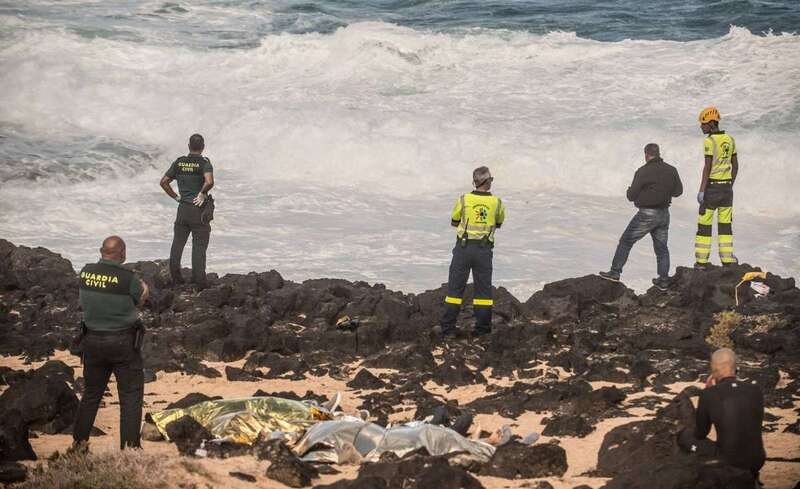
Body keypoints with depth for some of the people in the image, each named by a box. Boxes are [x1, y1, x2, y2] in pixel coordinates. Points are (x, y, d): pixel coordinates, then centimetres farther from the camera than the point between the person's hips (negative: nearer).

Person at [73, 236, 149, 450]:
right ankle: (130, 445, 3)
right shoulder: (127, 277, -19)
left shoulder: (86, 272, -6)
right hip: (123, 342, -5)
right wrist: (143, 286, 20)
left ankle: (79, 440, 25)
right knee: (131, 394, 6)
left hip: (92, 340, 5)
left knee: (92, 392, 19)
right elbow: (142, 297, -1)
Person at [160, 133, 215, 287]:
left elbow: (164, 181, 6)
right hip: (200, 210, -4)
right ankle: (199, 281, 2)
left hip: (182, 208, 4)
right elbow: (209, 182, -28)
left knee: (178, 243, 11)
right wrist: (202, 193, -11)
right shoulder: (204, 163, -10)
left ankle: (175, 279, 12)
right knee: (199, 246, 2)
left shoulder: (179, 162, 4)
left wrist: (176, 196, 11)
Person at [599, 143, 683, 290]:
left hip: (647, 214, -5)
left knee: (626, 242, 6)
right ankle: (663, 280, 12)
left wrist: (630, 189, 12)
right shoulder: (671, 170, 2)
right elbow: (678, 191, 13)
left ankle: (615, 273, 7)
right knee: (661, 247, 15)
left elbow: (631, 196, -10)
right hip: (664, 214, 5)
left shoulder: (643, 172, -14)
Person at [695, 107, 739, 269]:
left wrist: (701, 191, -15)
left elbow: (707, 167, -18)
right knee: (725, 223, 10)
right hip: (727, 186, 6)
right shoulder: (729, 139, 8)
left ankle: (701, 261, 2)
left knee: (704, 223, 2)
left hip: (711, 186, -6)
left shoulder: (709, 141, -14)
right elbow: (735, 165, 12)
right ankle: (728, 260, 6)